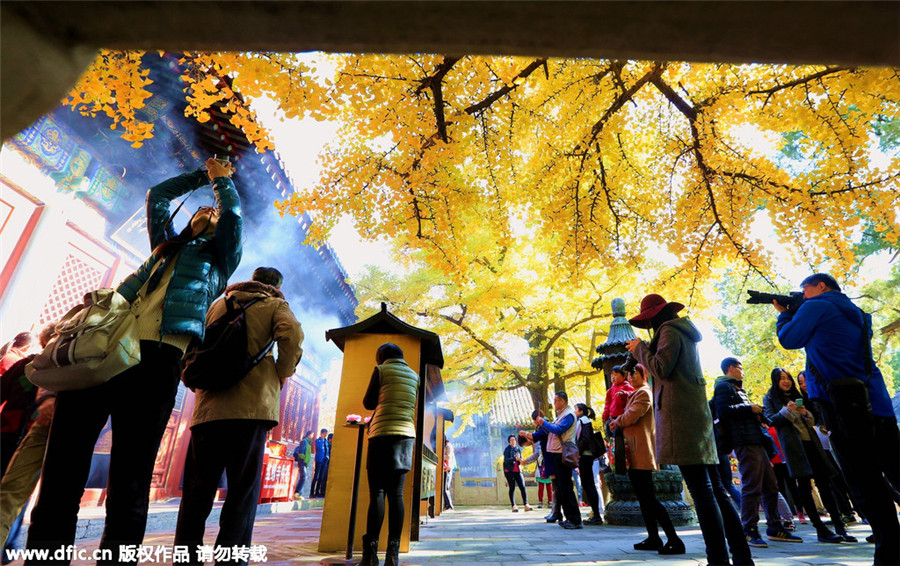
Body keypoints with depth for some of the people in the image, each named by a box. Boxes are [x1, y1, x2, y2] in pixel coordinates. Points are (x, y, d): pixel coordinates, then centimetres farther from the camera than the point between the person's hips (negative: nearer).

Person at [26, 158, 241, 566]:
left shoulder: (219, 257, 19)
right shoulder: (166, 245, 31)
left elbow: (233, 215, 6)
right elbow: (156, 195, 40)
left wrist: (222, 179, 23)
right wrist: (202, 176, 41)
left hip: (158, 355, -5)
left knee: (130, 481, -5)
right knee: (61, 468, 0)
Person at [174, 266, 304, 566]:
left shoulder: (218, 304, 21)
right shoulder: (274, 304, 7)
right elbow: (292, 334, -14)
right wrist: (282, 373, -1)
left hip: (208, 406, 4)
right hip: (251, 406, -4)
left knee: (197, 491, 12)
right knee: (243, 492, 2)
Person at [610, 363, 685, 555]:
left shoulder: (643, 393, -11)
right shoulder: (634, 394, 21)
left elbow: (631, 416, -20)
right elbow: (627, 418, 25)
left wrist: (616, 422, -3)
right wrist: (618, 423, 5)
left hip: (641, 454, -10)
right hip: (634, 454, 10)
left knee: (648, 499, -9)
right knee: (644, 498, 12)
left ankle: (674, 540, -5)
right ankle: (653, 538, 19)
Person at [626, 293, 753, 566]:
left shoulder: (669, 331, -6)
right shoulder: (683, 332, 23)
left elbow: (661, 369, -15)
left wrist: (639, 349, -2)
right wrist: (642, 350, 17)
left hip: (680, 414, -10)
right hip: (696, 413, 10)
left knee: (700, 488, -9)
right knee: (712, 486, 11)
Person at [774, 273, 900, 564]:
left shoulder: (816, 306, -3)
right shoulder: (856, 313, 23)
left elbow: (789, 339, -1)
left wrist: (784, 314, 16)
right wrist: (792, 313, 23)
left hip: (843, 406, -8)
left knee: (868, 483, -5)